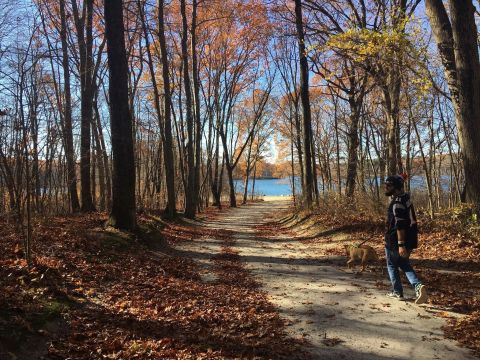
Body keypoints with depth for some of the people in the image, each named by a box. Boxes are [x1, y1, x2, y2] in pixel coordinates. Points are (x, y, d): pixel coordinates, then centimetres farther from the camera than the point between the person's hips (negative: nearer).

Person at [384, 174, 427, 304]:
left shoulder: (397, 202, -21)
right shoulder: (405, 198, 9)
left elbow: (400, 225, -26)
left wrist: (401, 244, -27)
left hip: (395, 241, -9)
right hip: (409, 239, 9)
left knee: (392, 266, 10)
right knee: (405, 265, 18)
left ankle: (397, 292, 18)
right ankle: (418, 285, -2)